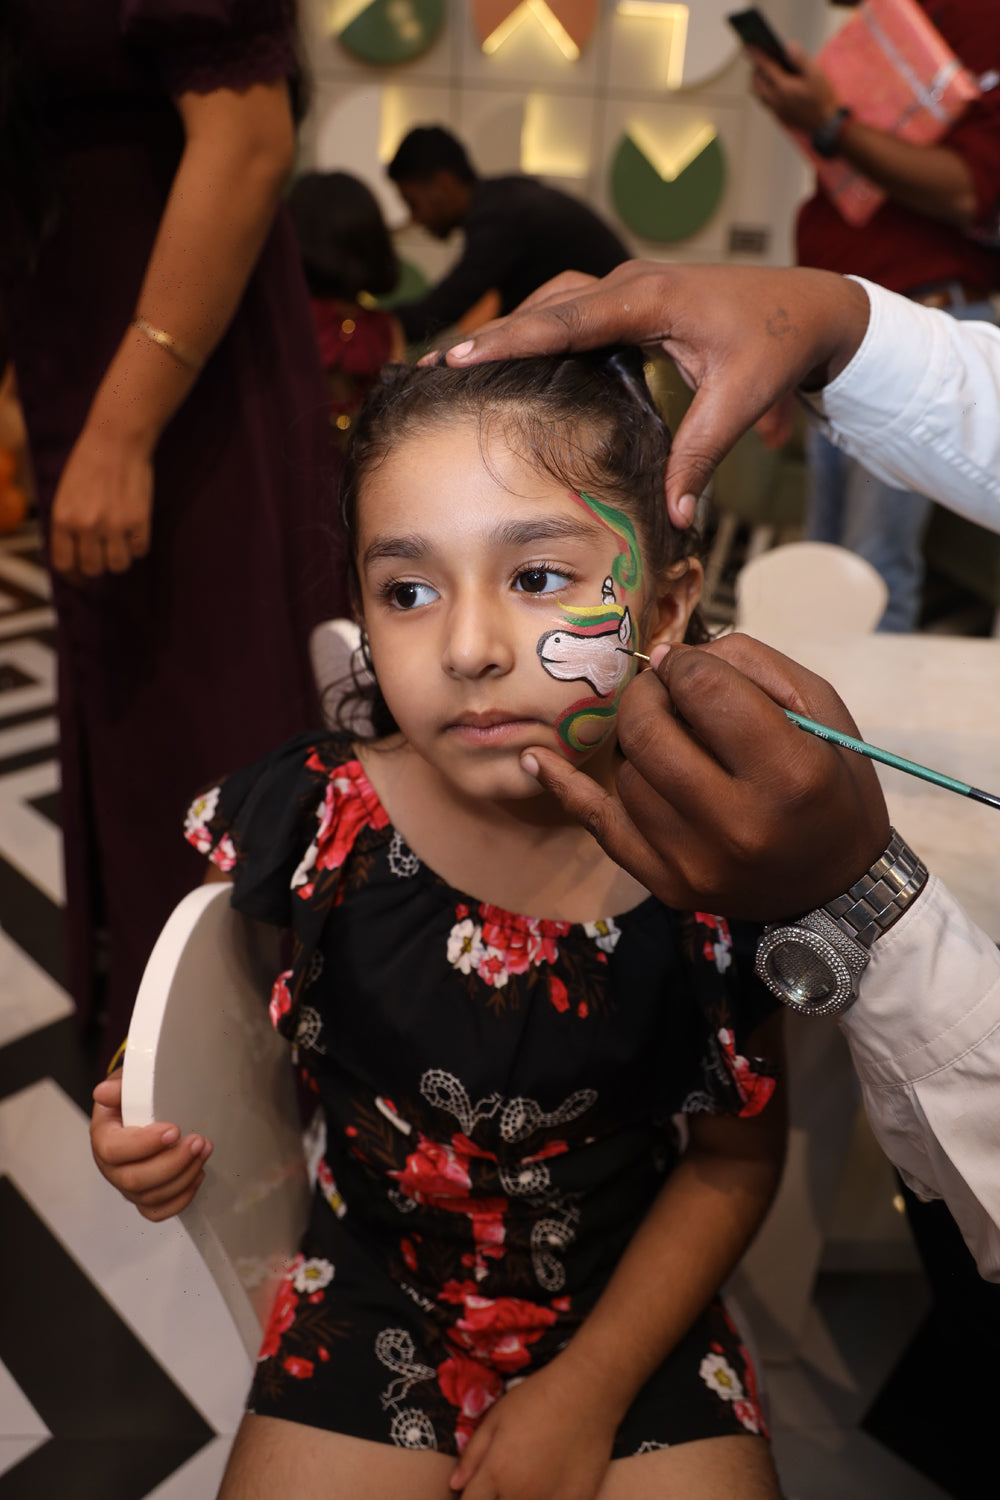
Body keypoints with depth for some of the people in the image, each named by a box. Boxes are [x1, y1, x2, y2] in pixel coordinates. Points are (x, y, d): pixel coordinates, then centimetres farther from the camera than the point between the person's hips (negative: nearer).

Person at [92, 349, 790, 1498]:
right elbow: (245, 1031, 1)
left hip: (629, 1304, 0)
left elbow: (736, 1156, -7)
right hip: (378, 1295, 1)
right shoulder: (310, 824, -20)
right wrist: (170, 1130, -19)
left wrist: (589, 1389, -5)